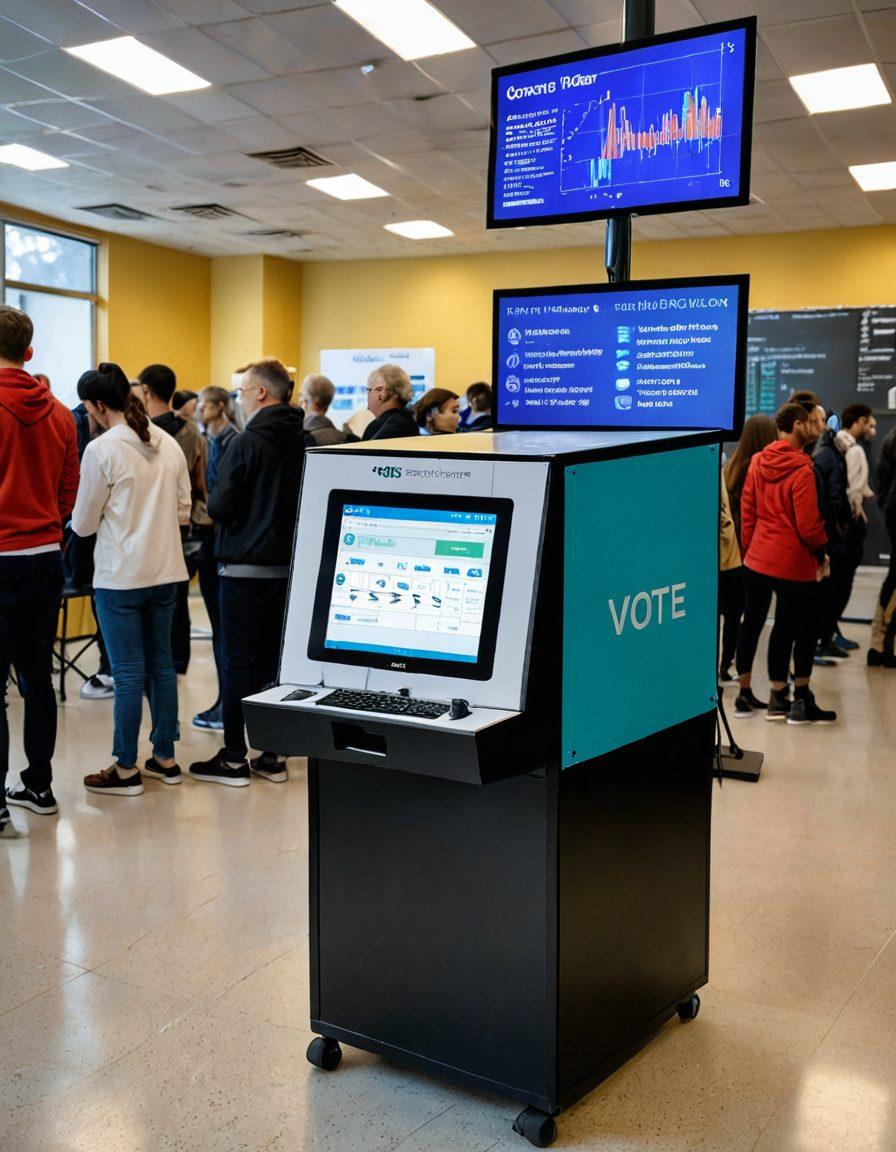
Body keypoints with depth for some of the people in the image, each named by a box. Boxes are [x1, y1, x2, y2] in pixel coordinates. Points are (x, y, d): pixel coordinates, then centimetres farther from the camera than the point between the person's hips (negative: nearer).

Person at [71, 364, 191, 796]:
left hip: (120, 576, -6)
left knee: (128, 673, 1)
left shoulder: (101, 449, -13)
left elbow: (84, 524, -6)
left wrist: (78, 517, 15)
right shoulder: (169, 444, 4)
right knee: (162, 664, 14)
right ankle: (165, 758, 23)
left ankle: (126, 769, 10)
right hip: (166, 570, 6)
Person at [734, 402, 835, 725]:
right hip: (793, 563, -6)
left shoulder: (758, 462, 2)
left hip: (756, 558, 7)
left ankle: (744, 695, 24)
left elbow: (747, 509, 7)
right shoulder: (801, 469, -17)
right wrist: (821, 551, 1)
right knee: (803, 629, 6)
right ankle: (800, 701, 13)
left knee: (752, 623, 15)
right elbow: (808, 523, -16)